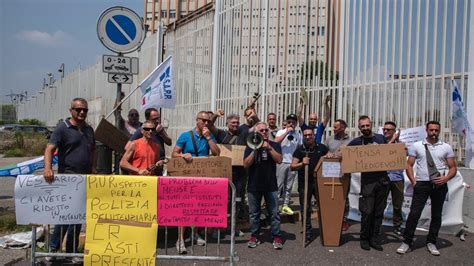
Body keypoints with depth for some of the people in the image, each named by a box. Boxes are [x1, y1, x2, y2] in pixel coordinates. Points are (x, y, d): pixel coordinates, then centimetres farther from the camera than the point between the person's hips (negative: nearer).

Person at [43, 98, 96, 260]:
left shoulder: (89, 129, 14)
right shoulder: (62, 128, -6)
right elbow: (49, 149, -15)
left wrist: (93, 168, 12)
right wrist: (48, 168, -31)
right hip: (67, 178, -6)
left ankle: (72, 251, 26)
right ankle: (53, 248, 11)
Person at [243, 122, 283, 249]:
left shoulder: (274, 145, 6)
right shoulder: (250, 147, 6)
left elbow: (279, 160, -9)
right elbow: (246, 164, -5)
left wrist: (268, 147, -15)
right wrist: (255, 150, -13)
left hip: (271, 185, 0)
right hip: (254, 185, 1)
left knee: (274, 212, 0)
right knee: (254, 213, 8)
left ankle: (276, 237, 10)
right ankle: (254, 236, 19)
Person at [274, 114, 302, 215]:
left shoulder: (298, 135, 10)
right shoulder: (281, 132, 2)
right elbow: (276, 142, -16)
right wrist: (287, 132, -16)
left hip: (293, 163, 4)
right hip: (282, 162, -3)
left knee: (288, 187, 9)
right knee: (279, 185, -3)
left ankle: (285, 205, 17)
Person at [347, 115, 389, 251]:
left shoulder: (381, 138, 11)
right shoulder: (357, 141, 3)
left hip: (383, 179, 3)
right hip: (367, 180, -3)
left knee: (379, 212, 8)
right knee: (367, 211, -3)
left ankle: (374, 238, 20)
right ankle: (364, 238, 14)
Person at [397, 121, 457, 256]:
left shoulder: (446, 147, 6)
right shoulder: (417, 146, 4)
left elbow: (453, 167, 7)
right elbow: (409, 165, 5)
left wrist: (446, 178, -12)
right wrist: (413, 181, -6)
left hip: (440, 185, 2)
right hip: (421, 184, -2)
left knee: (436, 215, 11)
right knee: (414, 213, -4)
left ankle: (431, 242, 25)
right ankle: (407, 242, 4)